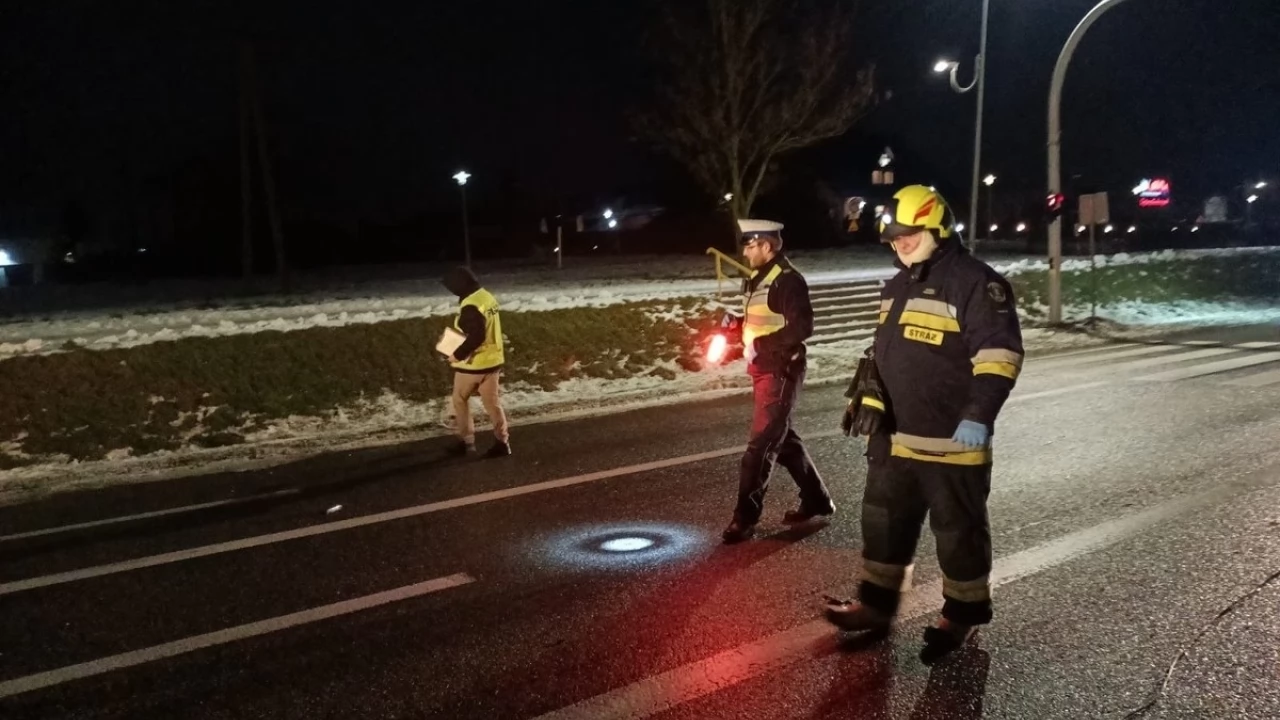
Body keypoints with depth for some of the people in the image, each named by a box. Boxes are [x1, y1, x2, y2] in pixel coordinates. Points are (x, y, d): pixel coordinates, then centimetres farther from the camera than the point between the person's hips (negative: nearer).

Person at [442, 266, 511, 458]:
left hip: (473, 363, -8)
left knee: (460, 401, 11)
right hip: (492, 360, 8)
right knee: (492, 402, 12)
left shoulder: (470, 306, -23)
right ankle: (502, 442, 12)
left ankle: (466, 441, 17)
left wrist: (458, 354, -18)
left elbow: (476, 336, -28)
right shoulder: (487, 297, 7)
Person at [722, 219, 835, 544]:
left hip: (781, 372, -10)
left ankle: (746, 517, -3)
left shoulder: (787, 280, -16)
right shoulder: (762, 279, 13)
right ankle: (816, 499, 31)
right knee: (783, 438, 17)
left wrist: (761, 344, -24)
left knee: (762, 443, -7)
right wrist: (737, 326, 5)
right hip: (764, 370, 10)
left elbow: (802, 326, -24)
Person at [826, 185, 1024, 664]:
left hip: (951, 439, -8)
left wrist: (978, 416, -28)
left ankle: (963, 613, 22)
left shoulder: (975, 282, -13)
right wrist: (865, 399, 21)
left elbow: (1000, 353, -21)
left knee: (958, 529, 6)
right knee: (883, 520, 15)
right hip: (894, 436, 8)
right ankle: (877, 603, 29)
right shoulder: (897, 286, 15)